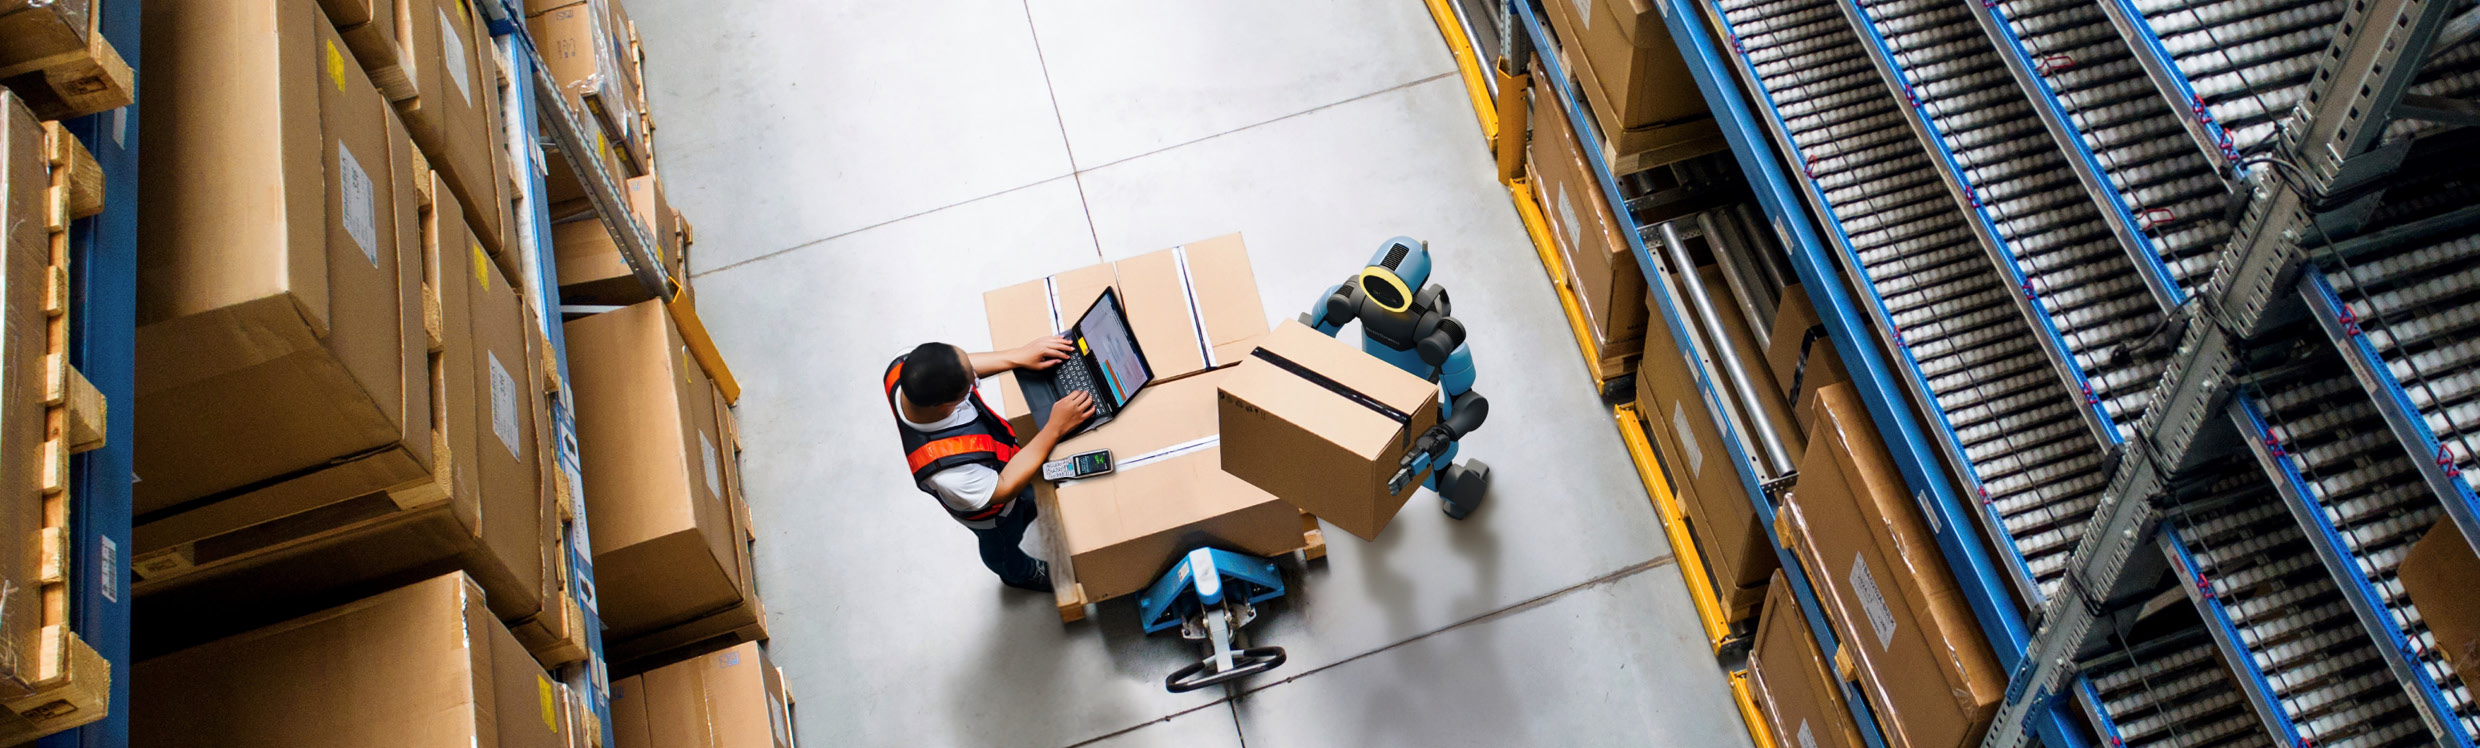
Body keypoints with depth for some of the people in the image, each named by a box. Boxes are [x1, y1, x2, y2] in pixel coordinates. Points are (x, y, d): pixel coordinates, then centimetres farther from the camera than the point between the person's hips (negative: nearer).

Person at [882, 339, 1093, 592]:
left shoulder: (902, 368, -35)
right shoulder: (949, 473, -51)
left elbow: (962, 367, -13)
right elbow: (1003, 490, -32)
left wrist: (1018, 356, -20)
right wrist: (1056, 427, -32)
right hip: (988, 507, -4)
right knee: (1003, 543, 32)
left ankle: (1027, 511, 71)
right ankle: (1019, 573, 65)